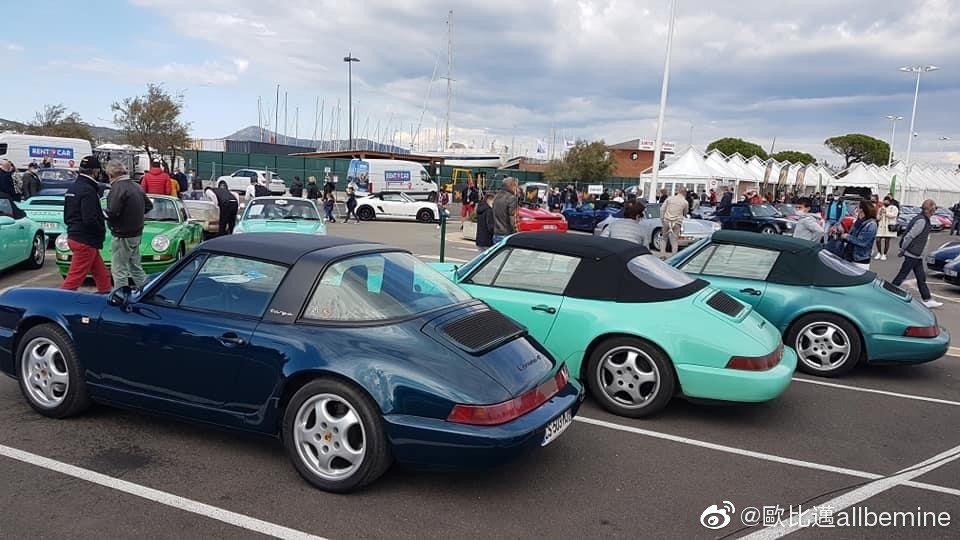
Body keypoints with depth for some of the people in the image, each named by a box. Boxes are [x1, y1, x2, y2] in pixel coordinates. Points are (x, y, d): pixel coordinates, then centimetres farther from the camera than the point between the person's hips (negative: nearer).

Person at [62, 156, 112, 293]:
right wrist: (102, 231, -8)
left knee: (102, 275, 18)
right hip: (86, 241, -10)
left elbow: (66, 217, 19)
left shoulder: (72, 189, 13)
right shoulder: (88, 190, -17)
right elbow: (90, 219, -24)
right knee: (75, 277, -6)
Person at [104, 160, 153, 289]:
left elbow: (112, 212, -23)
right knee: (135, 266, 18)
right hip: (137, 233, 9)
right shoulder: (136, 186, 9)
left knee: (119, 270, -1)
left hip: (123, 235, -9)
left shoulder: (118, 187, -18)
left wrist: (103, 215, -4)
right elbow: (149, 205, 18)